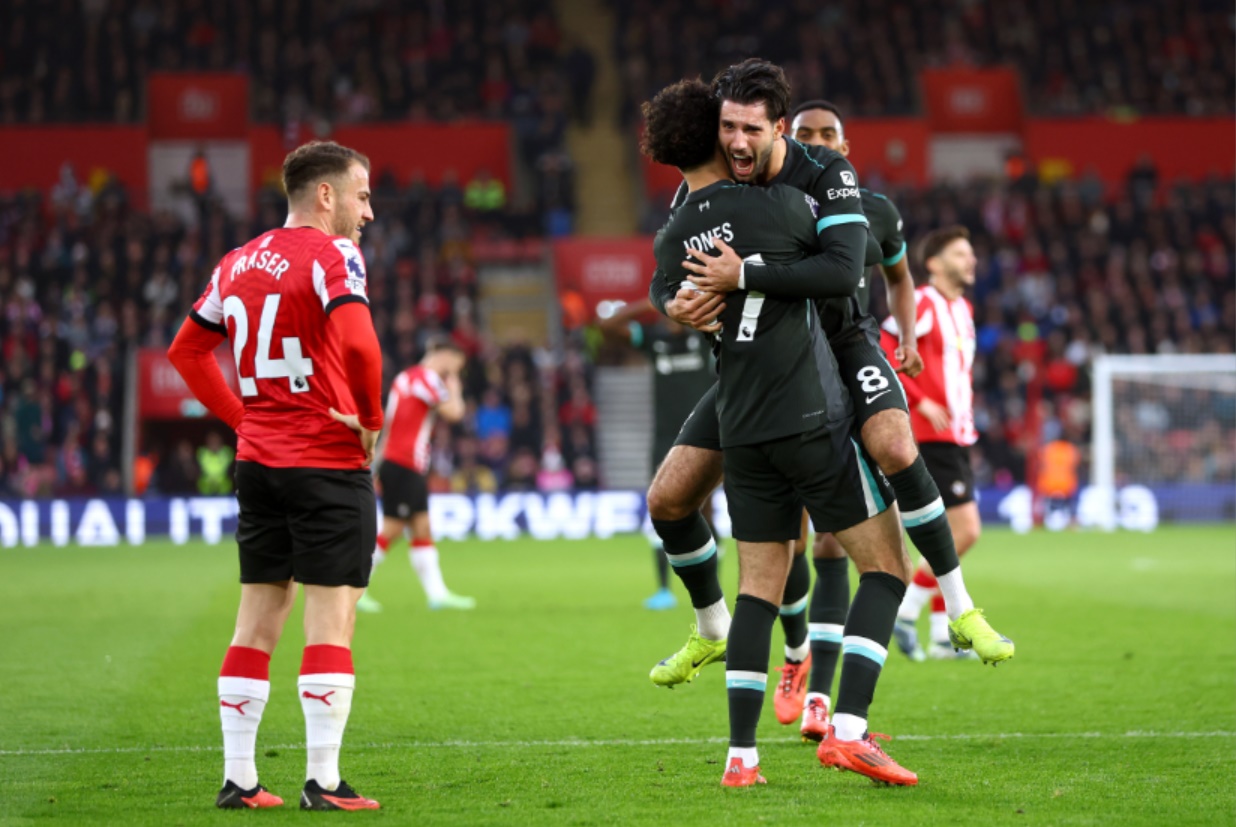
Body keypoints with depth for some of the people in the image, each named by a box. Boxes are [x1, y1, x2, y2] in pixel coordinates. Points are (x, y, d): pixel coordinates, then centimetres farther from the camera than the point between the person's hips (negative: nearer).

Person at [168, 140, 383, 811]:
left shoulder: (239, 263, 12)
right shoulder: (330, 255, -11)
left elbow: (187, 348, 19)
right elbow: (358, 343, -26)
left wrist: (241, 417, 16)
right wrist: (371, 417, -12)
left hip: (257, 460, 7)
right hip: (328, 462, -7)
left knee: (256, 622, 11)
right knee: (330, 623, -3)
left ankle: (238, 778, 12)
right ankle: (323, 782, -4)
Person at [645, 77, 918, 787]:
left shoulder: (671, 243, 6)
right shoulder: (776, 203, -10)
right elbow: (845, 273, -8)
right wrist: (841, 189, 4)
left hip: (741, 430, 6)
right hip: (812, 417, -6)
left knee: (759, 584, 11)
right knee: (888, 564, 2)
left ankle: (741, 755, 4)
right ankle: (848, 730, -11)